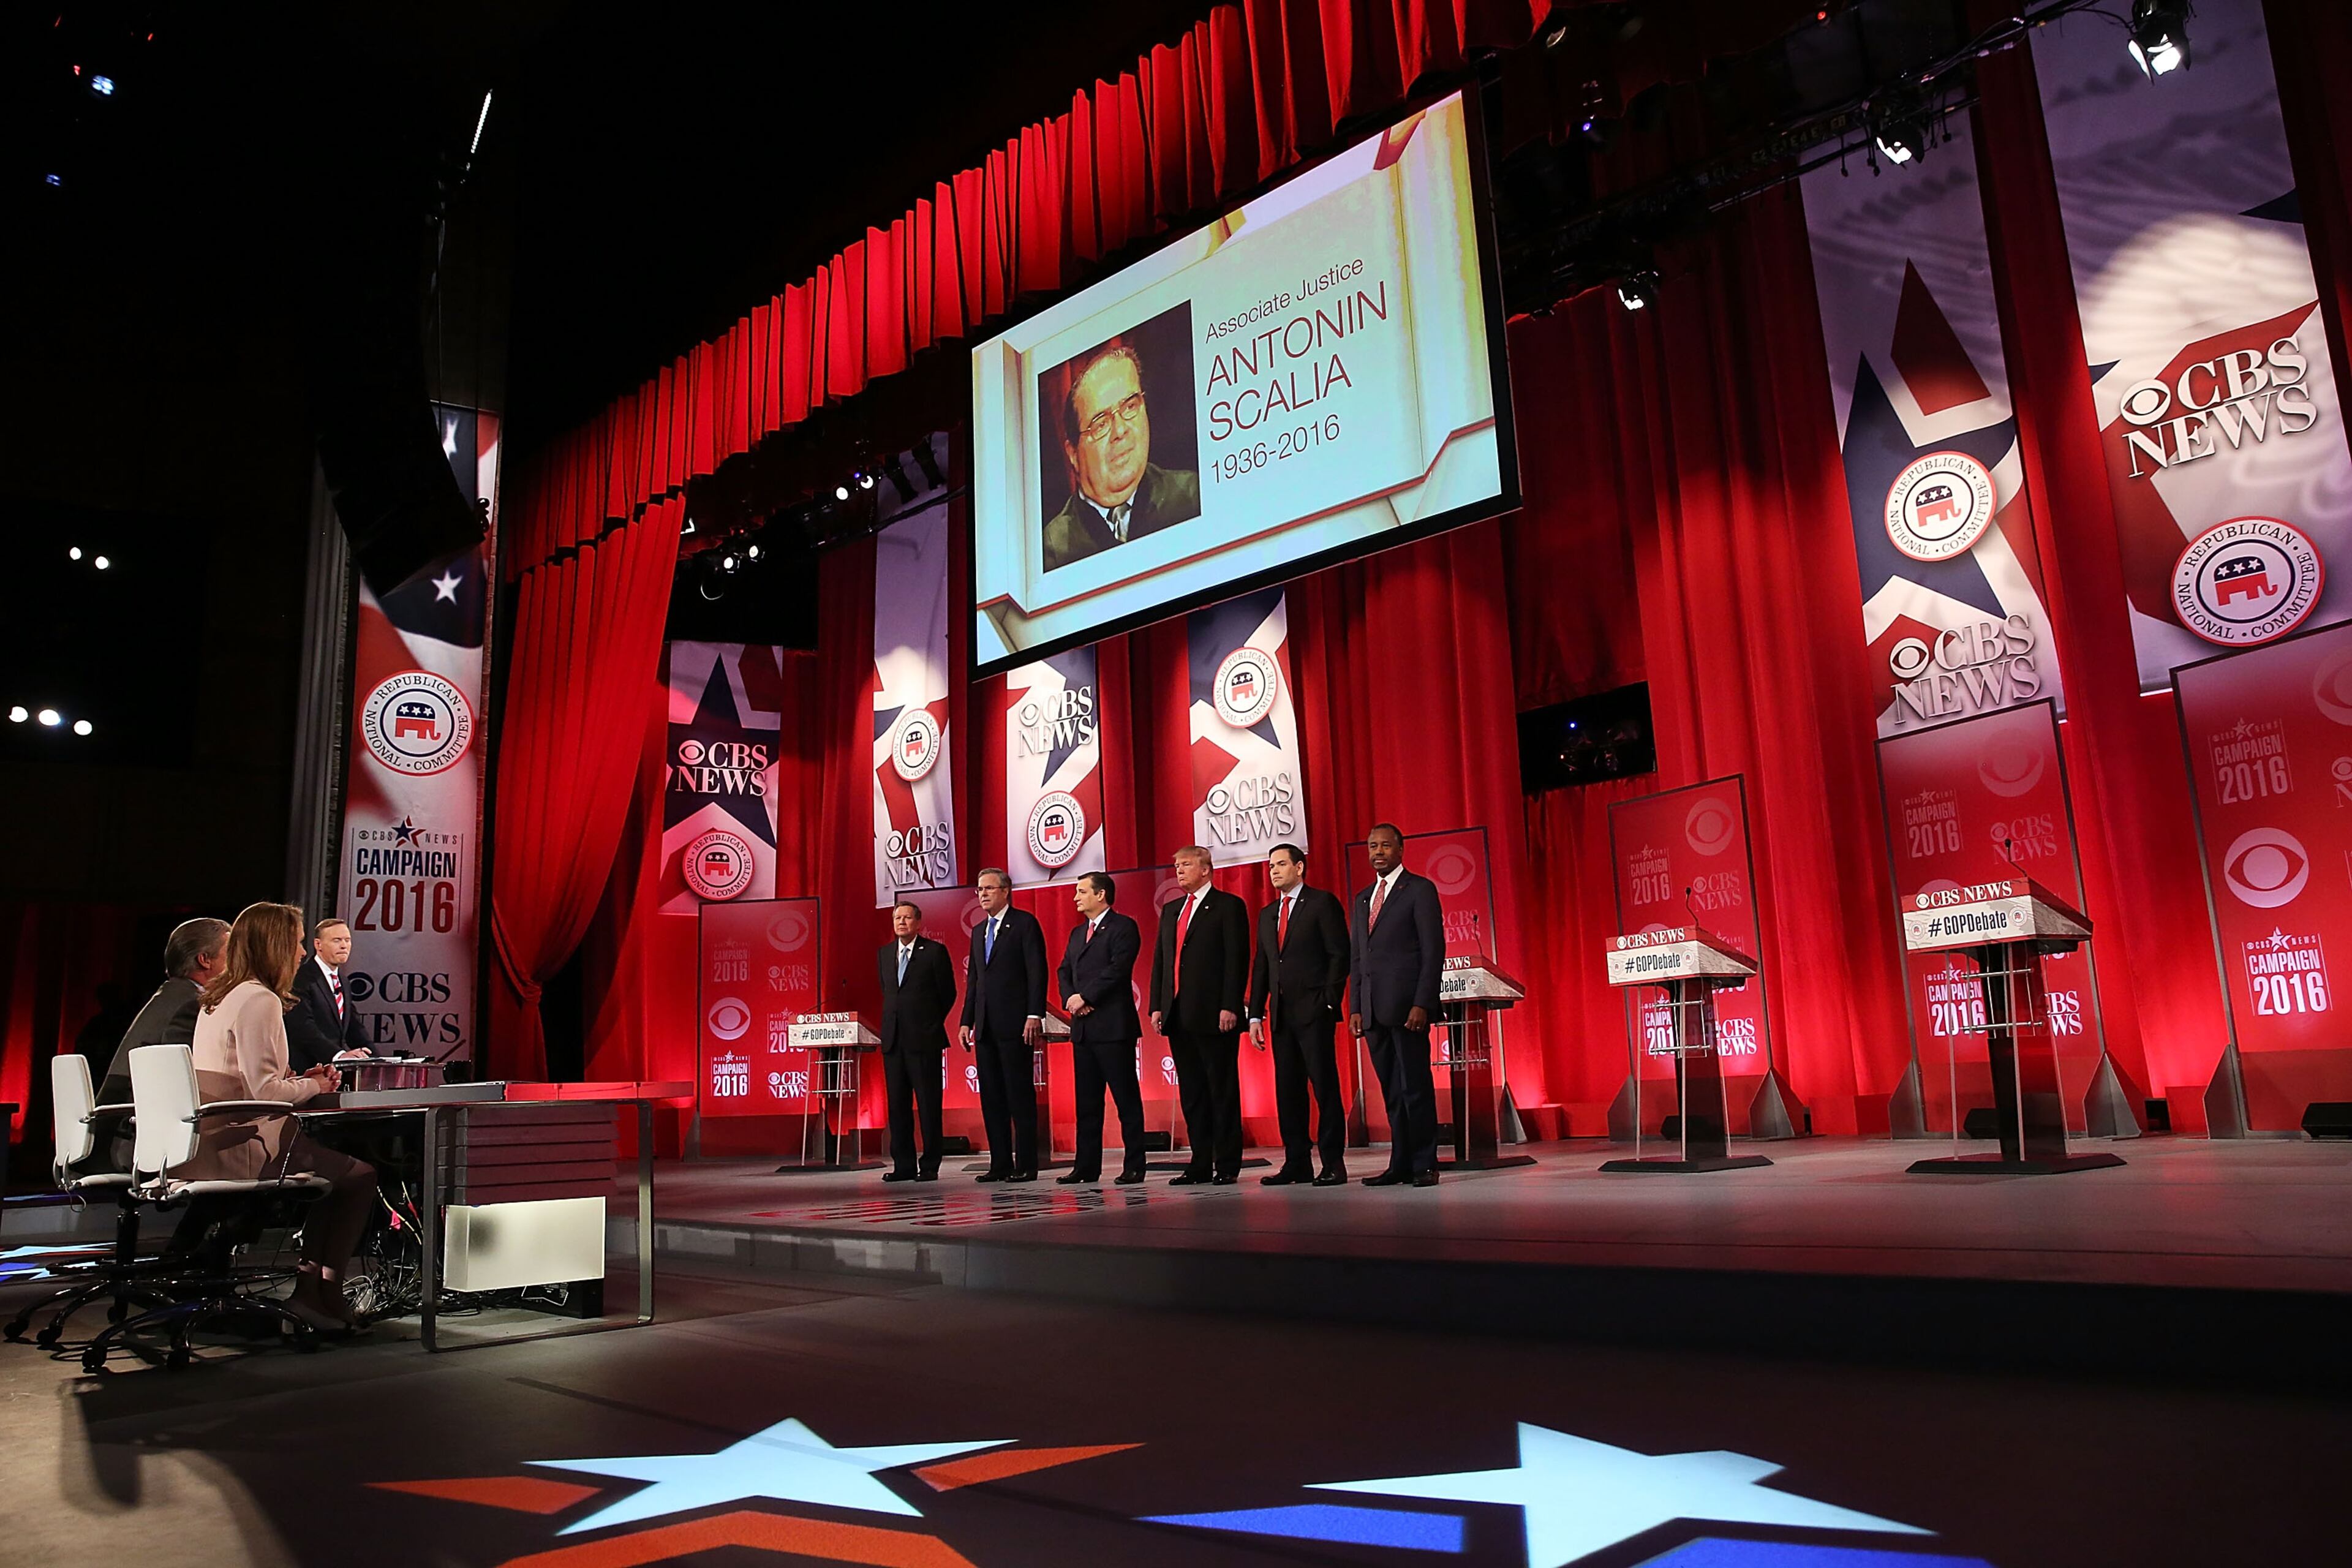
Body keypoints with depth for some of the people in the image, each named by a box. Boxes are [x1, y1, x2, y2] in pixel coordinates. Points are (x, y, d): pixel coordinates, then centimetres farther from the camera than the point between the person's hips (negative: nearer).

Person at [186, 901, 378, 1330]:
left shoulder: (218, 997, 16)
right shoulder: (259, 1000, -15)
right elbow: (265, 1090, -21)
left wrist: (302, 1080, 9)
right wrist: (315, 1086, -3)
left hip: (208, 1145, 10)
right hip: (239, 1148, -10)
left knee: (335, 1165, 20)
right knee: (360, 1177, 1)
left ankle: (310, 1281, 16)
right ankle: (323, 1291, 6)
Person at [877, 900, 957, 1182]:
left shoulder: (935, 951, -3)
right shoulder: (885, 953, 13)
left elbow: (948, 993, 2)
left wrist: (930, 1023, 5)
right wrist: (894, 1021, 15)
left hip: (924, 1039, -5)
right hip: (893, 1039, 5)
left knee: (928, 1105, -2)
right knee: (898, 1105, 7)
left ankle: (930, 1167, 3)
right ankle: (904, 1166, 13)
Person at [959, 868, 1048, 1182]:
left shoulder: (1024, 923, -2)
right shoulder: (979, 932, 19)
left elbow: (1037, 971, -9)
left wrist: (1034, 1015, -17)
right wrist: (967, 1021, 13)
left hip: (1015, 1024, -7)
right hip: (986, 1026, 7)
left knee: (1020, 1095, -5)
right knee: (991, 1097, 7)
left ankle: (1026, 1165, -1)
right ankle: (1000, 1164, 11)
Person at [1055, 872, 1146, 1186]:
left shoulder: (1123, 927, -4)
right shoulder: (1077, 933, 21)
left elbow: (1117, 969, -15)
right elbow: (1064, 972, 16)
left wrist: (1085, 997, -15)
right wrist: (1069, 999, -3)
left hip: (1113, 1027, -8)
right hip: (1083, 1028, 8)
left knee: (1126, 1099, -3)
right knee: (1086, 1101, 10)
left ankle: (1134, 1166, 1)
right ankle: (1087, 1167, 15)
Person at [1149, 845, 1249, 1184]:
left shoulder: (1228, 906, -1)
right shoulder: (1170, 910, 19)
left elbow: (1238, 960, -8)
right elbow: (1159, 961, 18)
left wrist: (1230, 1007, -16)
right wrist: (1157, 1006, 9)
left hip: (1214, 1015, -7)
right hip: (1178, 1016, 7)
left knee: (1223, 1092, -1)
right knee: (1191, 1093, 8)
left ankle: (1227, 1165, 3)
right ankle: (1201, 1163, 14)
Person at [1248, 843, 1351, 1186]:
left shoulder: (1322, 903, 0)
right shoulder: (1267, 914, 19)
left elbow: (1339, 954, -6)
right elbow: (1261, 967, 17)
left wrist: (1330, 1002, -13)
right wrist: (1256, 1015, 10)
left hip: (1314, 1012, -6)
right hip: (1281, 1014, 6)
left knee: (1325, 1088, -4)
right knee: (1288, 1091, 7)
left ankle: (1333, 1164, 1)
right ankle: (1296, 1164, 13)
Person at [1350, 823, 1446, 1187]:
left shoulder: (1420, 890, -1)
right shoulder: (1363, 899, 20)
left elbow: (1433, 950, -8)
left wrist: (1422, 1004, -15)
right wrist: (1355, 1008, 9)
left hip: (1407, 1006, -6)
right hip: (1374, 1012, 6)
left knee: (1415, 1087, -3)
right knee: (1392, 1092, 8)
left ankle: (1424, 1165, 4)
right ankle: (1401, 1165, 13)